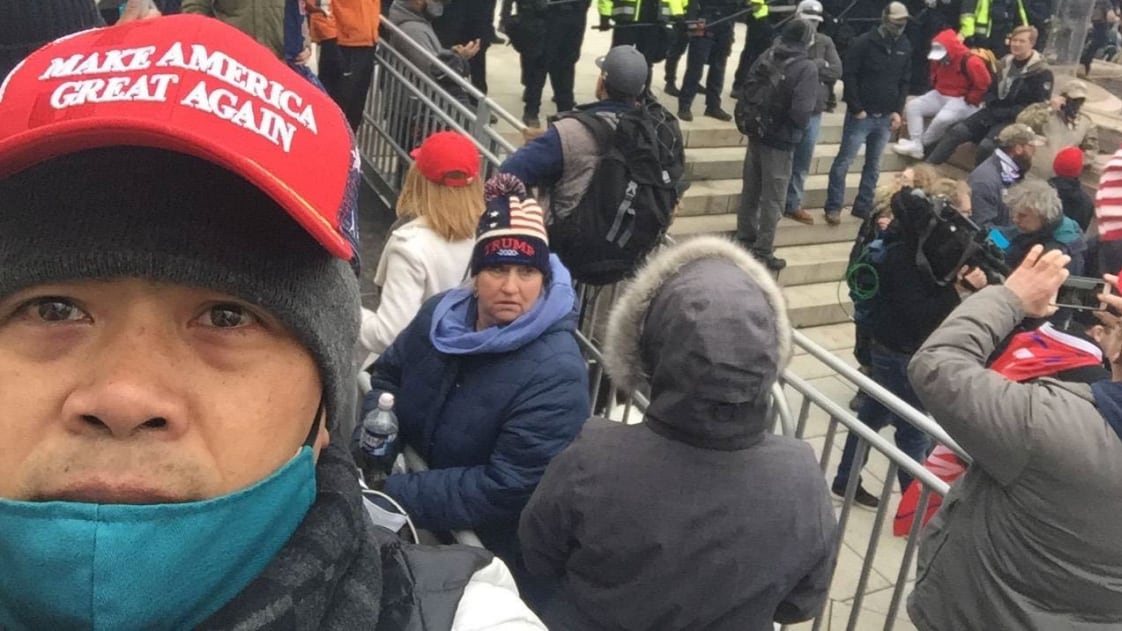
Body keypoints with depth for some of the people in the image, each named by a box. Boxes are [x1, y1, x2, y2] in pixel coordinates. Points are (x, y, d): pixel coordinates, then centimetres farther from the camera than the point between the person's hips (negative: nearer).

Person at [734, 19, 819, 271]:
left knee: (750, 191, 18)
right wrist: (798, 128, -4)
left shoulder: (766, 57, 0)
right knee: (772, 199, 4)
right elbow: (801, 111, -25)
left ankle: (745, 241, 31)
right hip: (781, 141, -6)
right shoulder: (807, 68, -18)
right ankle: (763, 252, 10)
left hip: (756, 134, 6)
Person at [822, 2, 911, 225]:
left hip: (886, 117, 5)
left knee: (874, 164, 10)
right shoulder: (863, 42, -9)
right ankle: (833, 207, 6)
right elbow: (848, 76, -11)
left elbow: (905, 81, 12)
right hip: (861, 114, -5)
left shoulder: (905, 47, 7)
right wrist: (856, 109, -14)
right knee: (844, 161, -2)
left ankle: (863, 206, 19)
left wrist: (898, 110, 2)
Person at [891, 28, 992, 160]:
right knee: (912, 106, -10)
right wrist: (936, 89, 12)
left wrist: (969, 100, -14)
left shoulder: (969, 61, -22)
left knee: (942, 118, -37)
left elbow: (983, 83, -18)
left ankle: (922, 143, -11)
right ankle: (915, 145, -18)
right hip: (940, 95, 8)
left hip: (961, 100, -8)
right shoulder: (939, 59, 1)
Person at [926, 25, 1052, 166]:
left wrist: (1005, 114, -18)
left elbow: (1038, 105, -13)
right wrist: (993, 108, 1)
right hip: (995, 112, 6)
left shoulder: (1042, 72, -8)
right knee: (957, 130, -14)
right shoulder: (1005, 62, 13)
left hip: (1015, 119, -6)